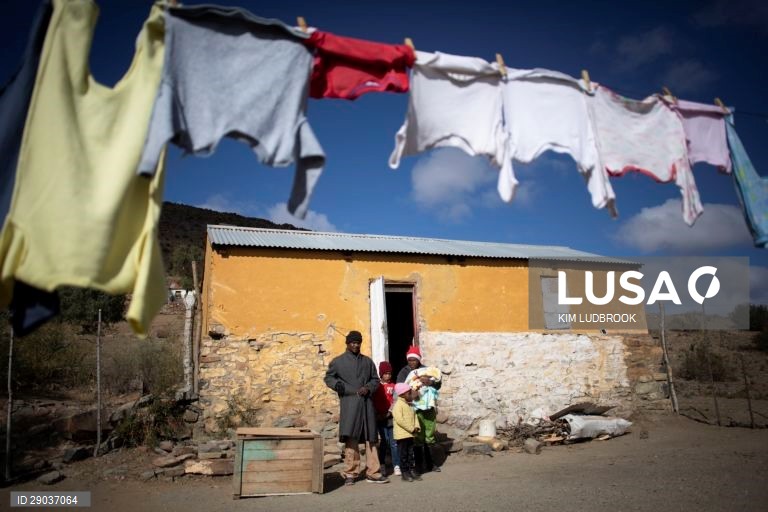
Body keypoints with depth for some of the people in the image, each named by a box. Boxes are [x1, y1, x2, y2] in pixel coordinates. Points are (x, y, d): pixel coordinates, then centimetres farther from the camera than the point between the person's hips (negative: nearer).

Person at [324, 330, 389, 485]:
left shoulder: (367, 361, 17)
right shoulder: (338, 361, 9)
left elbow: (375, 379, 18)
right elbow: (328, 377, 11)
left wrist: (369, 388, -3)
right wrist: (336, 384, -11)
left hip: (367, 403, 3)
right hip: (349, 403, -3)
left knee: (370, 438, 4)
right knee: (351, 438, -6)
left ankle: (372, 472, 10)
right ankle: (350, 473, 4)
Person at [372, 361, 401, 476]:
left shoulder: (393, 386, 7)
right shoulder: (376, 386, 6)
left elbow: (395, 401, -1)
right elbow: (373, 401, 3)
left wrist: (389, 413, -12)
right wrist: (377, 415, -6)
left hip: (392, 417, 0)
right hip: (380, 418, 0)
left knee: (394, 442, -3)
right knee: (384, 442, 3)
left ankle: (396, 466, -1)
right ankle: (382, 465, 14)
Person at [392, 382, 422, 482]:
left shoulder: (409, 405, 14)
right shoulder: (398, 405, -14)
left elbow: (414, 416, 17)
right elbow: (399, 420, -23)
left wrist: (416, 427, -1)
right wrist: (411, 429, -19)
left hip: (410, 434, 8)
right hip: (402, 434, -8)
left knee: (411, 453, 12)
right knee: (403, 454, 0)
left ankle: (412, 470, 18)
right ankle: (405, 472, 6)